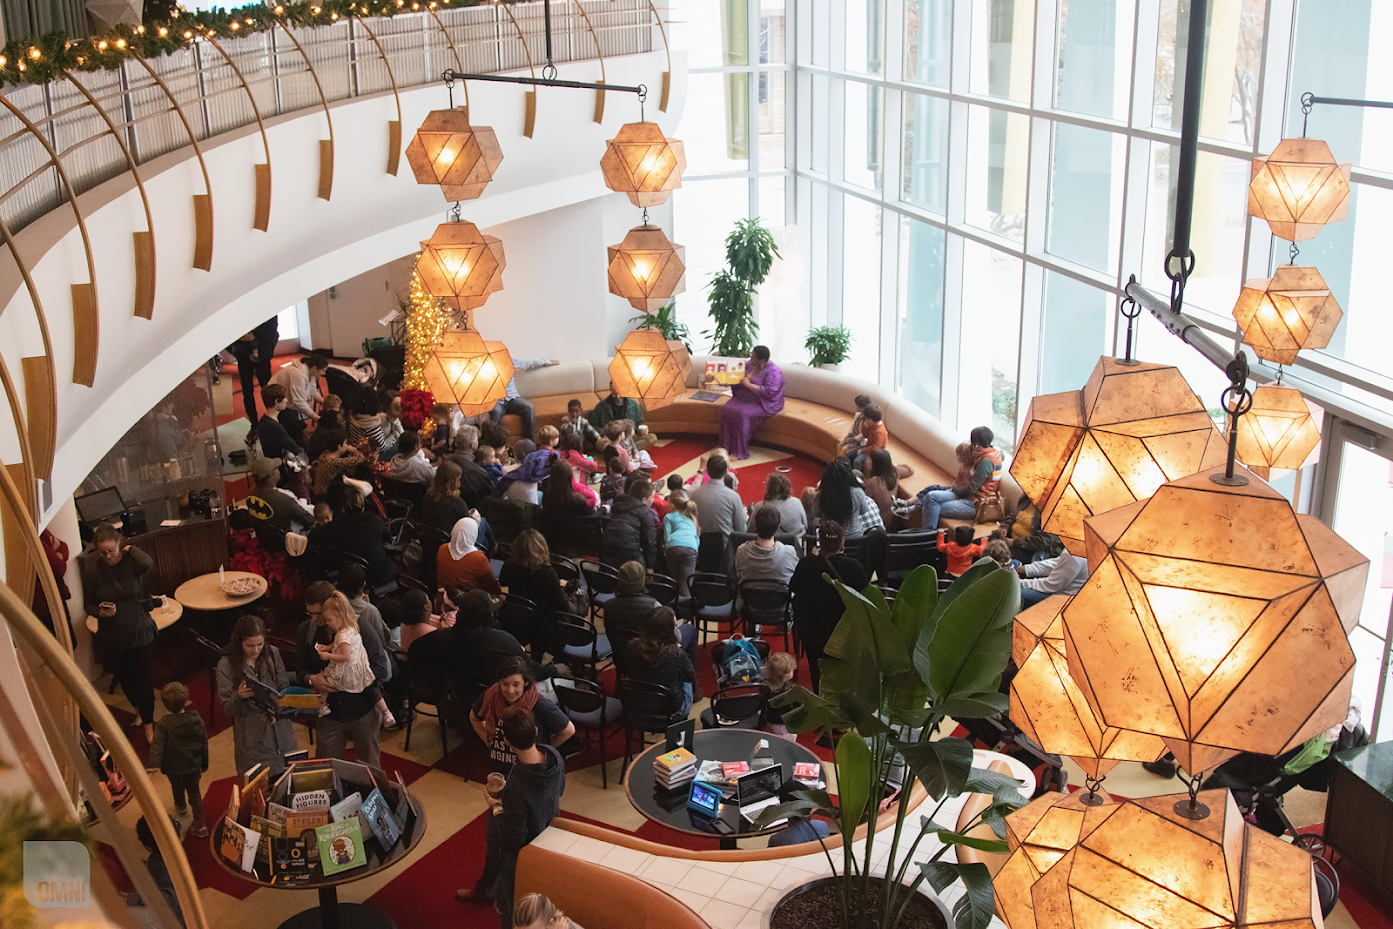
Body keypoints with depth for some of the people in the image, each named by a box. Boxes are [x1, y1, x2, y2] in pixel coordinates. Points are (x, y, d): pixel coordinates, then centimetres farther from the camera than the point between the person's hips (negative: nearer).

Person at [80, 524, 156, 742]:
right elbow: (88, 604, 0)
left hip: (139, 632, -3)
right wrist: (100, 612, -22)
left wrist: (129, 548, -24)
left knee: (142, 680, 2)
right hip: (111, 636, 3)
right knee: (124, 680, 21)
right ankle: (139, 710, 49)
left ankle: (148, 724, 23)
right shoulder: (91, 568, -10)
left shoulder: (131, 560, -15)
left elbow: (148, 563, -42)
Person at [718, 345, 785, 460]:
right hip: (743, 398, 8)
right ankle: (727, 447, -16)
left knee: (742, 413, -33)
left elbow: (769, 392, -27)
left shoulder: (773, 372, -17)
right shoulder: (750, 364, 8)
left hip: (763, 404, -8)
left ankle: (740, 453, -25)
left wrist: (748, 384, -22)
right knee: (727, 409, -20)